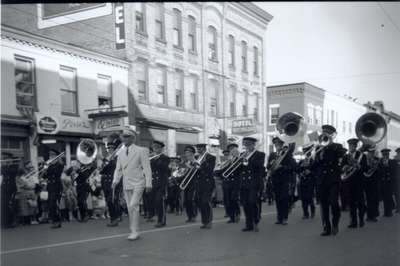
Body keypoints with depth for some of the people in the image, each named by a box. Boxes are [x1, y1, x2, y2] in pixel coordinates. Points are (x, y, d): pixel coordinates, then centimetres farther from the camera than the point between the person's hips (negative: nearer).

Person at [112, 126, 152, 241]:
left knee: (133, 206, -14)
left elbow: (147, 168, -7)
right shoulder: (121, 152, 10)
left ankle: (135, 231, -8)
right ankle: (133, 230, 18)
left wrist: (148, 183, -13)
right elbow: (118, 169, 12)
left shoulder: (141, 151, -5)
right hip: (126, 184, 5)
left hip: (137, 184, -5)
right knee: (130, 208, 9)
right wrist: (115, 180, -5)